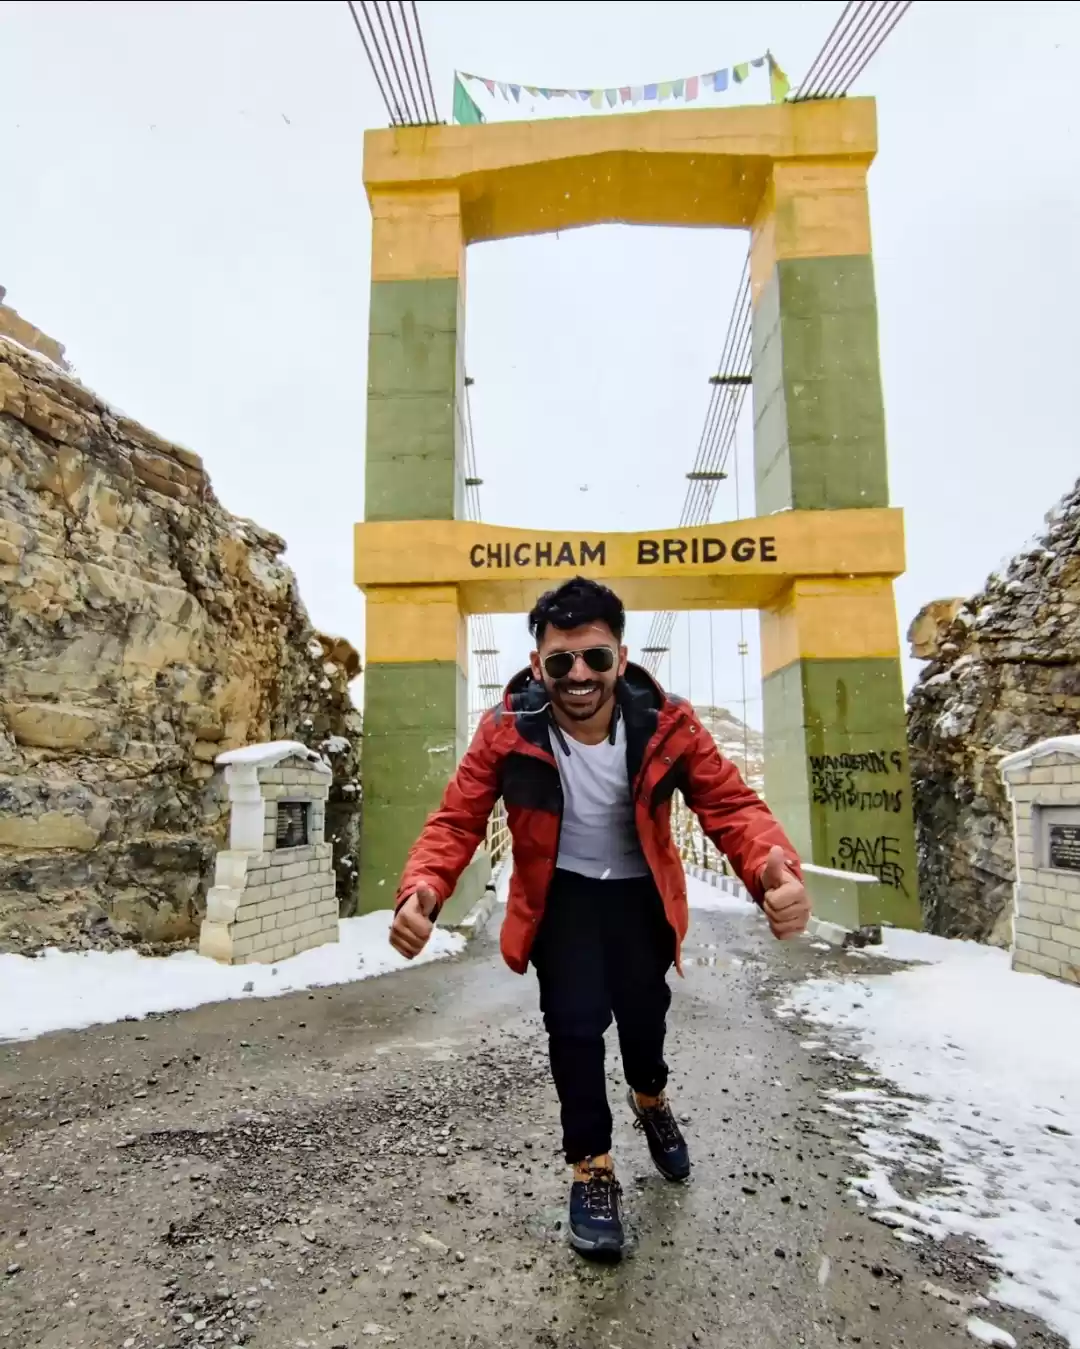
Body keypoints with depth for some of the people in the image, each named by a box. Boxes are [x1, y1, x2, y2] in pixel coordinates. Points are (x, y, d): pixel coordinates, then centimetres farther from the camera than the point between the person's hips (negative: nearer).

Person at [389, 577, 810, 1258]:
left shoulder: (668, 724, -25)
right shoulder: (506, 732, -26)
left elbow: (733, 804, -26)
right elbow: (456, 821, -24)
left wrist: (777, 871, -48)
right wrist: (423, 889, -45)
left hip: (641, 894, 2)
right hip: (562, 895, -1)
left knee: (644, 1011, 16)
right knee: (574, 1022, -11)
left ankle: (651, 1097, 53)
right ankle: (592, 1167, 18)